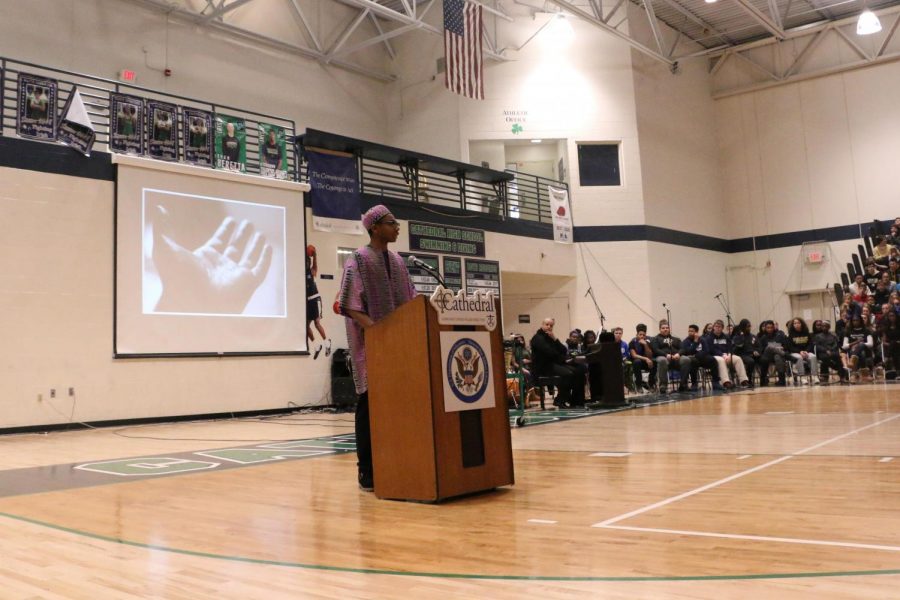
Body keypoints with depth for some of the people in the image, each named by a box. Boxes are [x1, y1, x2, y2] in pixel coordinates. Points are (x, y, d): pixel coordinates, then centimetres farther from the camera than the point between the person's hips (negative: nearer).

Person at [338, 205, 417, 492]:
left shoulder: (398, 261, 16)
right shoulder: (358, 260, -4)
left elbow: (411, 301, 18)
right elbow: (350, 305, -12)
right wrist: (374, 328, -24)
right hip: (370, 342, -6)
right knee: (370, 403, -3)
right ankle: (367, 470, 4)